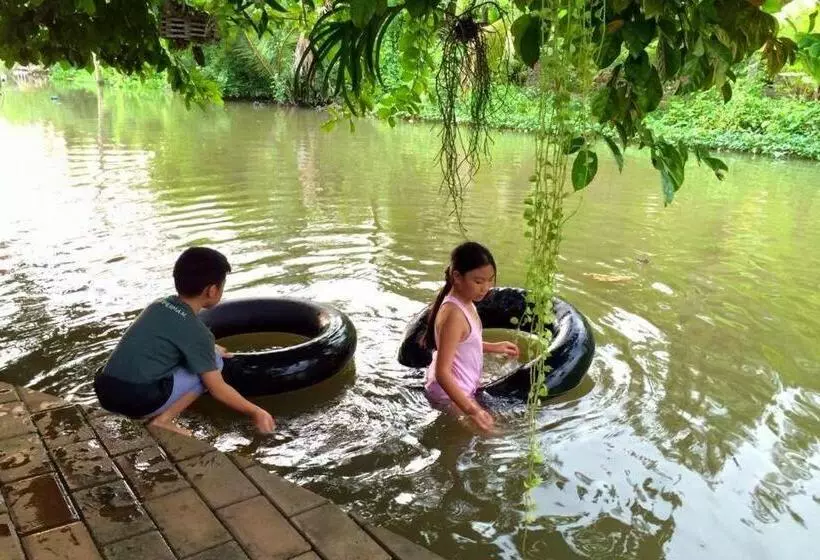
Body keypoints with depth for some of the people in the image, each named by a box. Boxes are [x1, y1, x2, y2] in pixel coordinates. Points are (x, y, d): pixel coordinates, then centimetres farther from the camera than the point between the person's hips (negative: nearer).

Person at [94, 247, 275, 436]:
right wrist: (255, 412, 6)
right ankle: (163, 419, 1)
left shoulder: (159, 305, 12)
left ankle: (154, 412, 13)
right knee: (213, 362, 2)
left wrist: (209, 348, 45)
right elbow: (217, 389, -5)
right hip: (136, 400, -8)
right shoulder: (196, 331, -9)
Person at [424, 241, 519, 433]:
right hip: (450, 396, -10)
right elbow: (442, 372, -35)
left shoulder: (464, 302, -3)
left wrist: (493, 347, 11)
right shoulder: (453, 314, -32)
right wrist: (471, 410, -40)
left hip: (460, 388, 10)